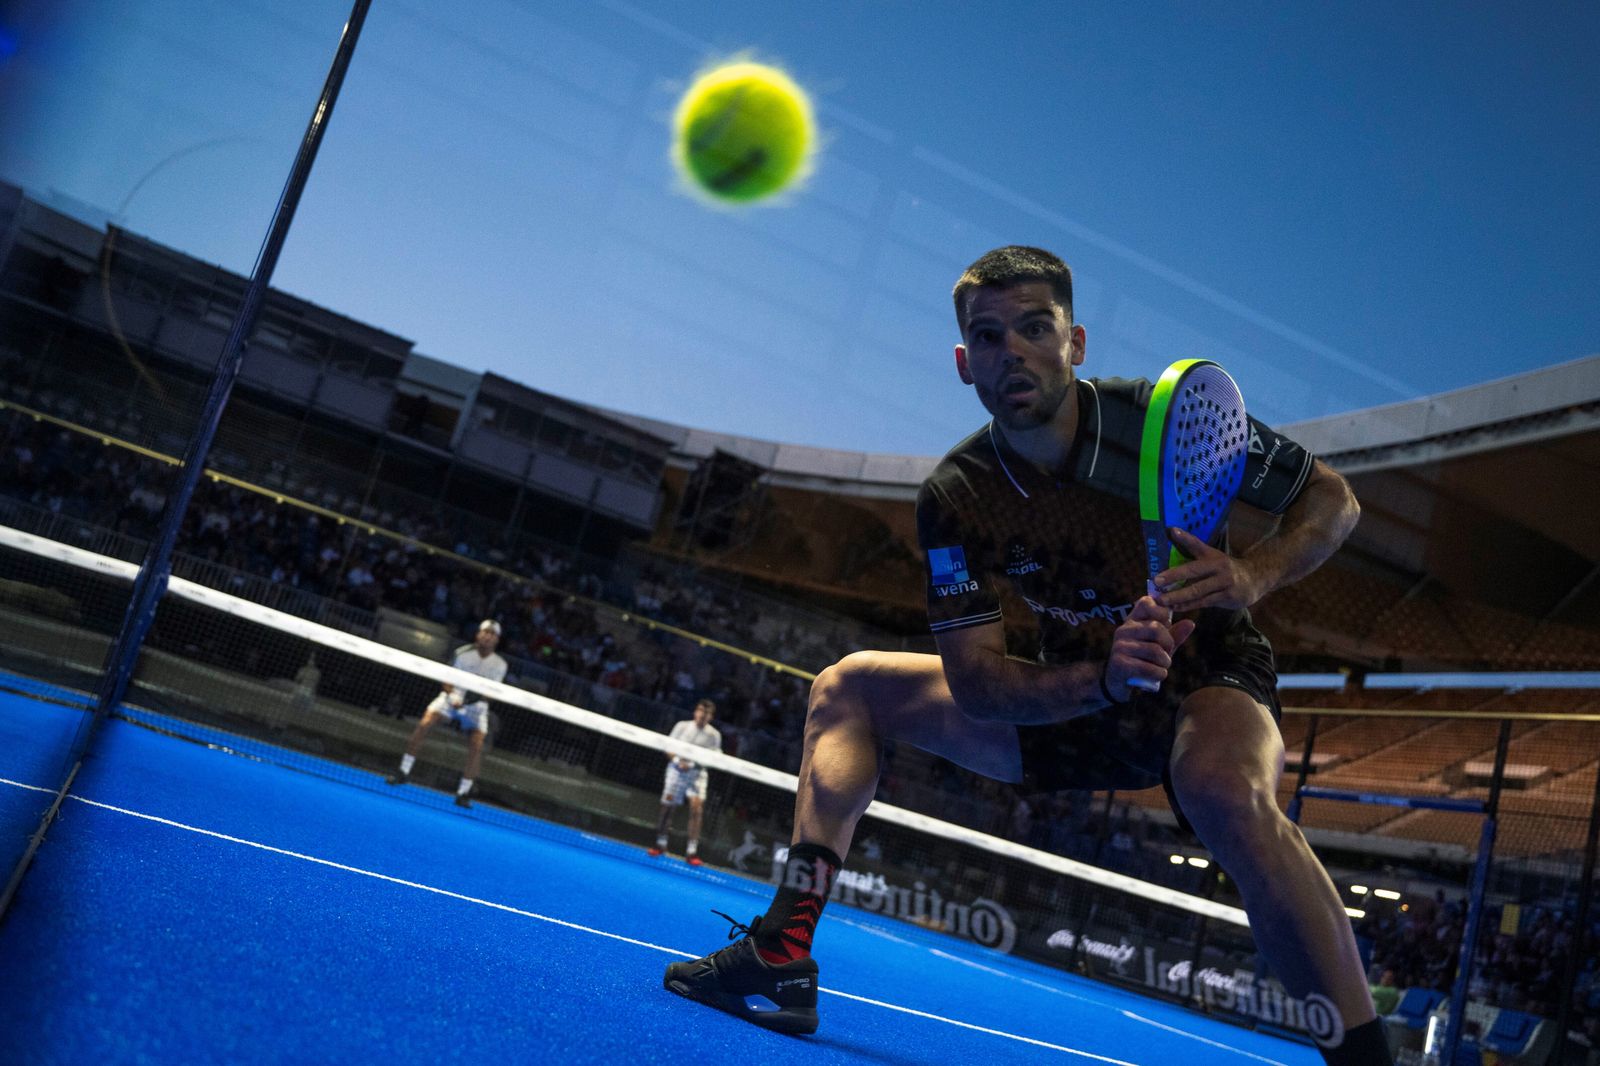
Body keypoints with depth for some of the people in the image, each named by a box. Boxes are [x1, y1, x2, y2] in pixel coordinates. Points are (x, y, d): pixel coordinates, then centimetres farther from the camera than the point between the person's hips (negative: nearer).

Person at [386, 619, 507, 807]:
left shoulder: (499, 664, -5)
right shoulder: (462, 653, -5)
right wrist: (453, 695, -22)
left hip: (476, 705, 0)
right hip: (452, 697, 0)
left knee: (476, 746, -17)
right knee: (424, 724, -20)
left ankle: (463, 793, -4)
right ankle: (404, 772, -5)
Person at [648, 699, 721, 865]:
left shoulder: (714, 734, 0)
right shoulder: (682, 726, 2)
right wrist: (678, 761, -14)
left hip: (697, 772, -1)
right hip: (677, 769, 1)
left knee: (696, 807, -15)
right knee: (667, 805, 4)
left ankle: (692, 852, -12)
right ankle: (661, 844, 24)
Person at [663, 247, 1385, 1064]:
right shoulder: (954, 498, -14)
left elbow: (1333, 498, -8)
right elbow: (975, 681, -19)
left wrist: (1254, 575, -29)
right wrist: (1102, 678, -39)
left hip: (1206, 684, -4)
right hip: (1062, 702, 4)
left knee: (1227, 791, -42)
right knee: (846, 689, 1)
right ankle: (781, 959, -4)